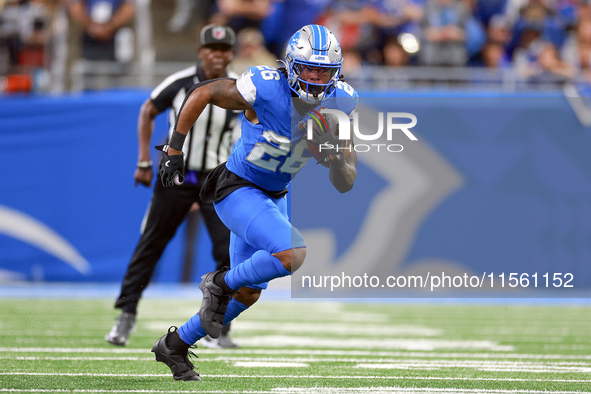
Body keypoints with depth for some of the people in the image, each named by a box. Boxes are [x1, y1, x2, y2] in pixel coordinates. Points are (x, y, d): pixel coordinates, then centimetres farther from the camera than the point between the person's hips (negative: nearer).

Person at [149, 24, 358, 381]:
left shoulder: (341, 105, -11)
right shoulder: (265, 89, -26)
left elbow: (345, 185, -7)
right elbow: (202, 93, -10)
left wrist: (337, 161, -29)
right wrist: (174, 149, -9)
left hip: (274, 196, 7)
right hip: (236, 190, -7)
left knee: (248, 293, 16)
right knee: (293, 255, -29)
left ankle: (175, 345, 35)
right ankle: (221, 284, -2)